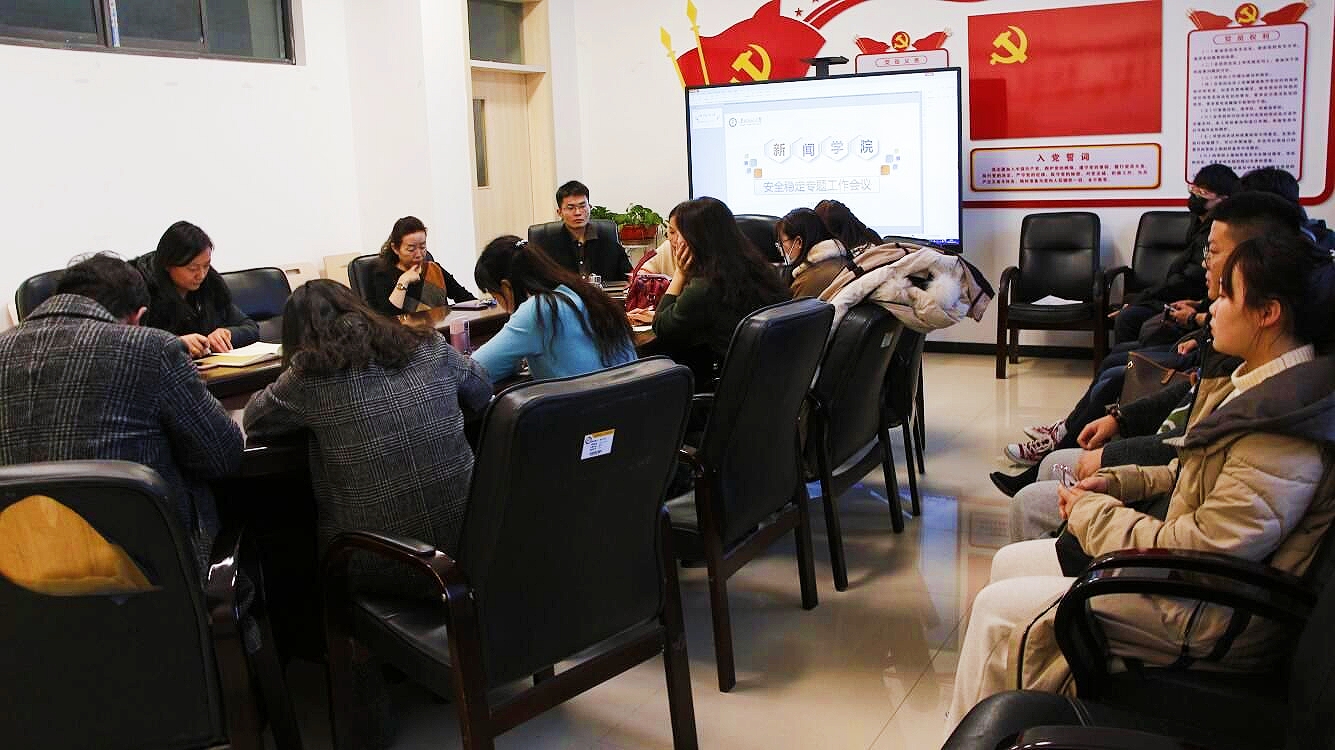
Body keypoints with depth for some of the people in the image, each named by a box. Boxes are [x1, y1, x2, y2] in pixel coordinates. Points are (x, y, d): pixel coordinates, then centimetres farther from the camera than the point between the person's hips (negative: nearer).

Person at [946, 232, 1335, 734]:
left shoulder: (1283, 435, -27)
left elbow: (1204, 547, -29)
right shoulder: (1254, 382, 5)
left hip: (1213, 618, -10)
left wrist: (1093, 512, -15)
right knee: (1009, 563, 11)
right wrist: (1120, 482, 3)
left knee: (999, 609, -10)